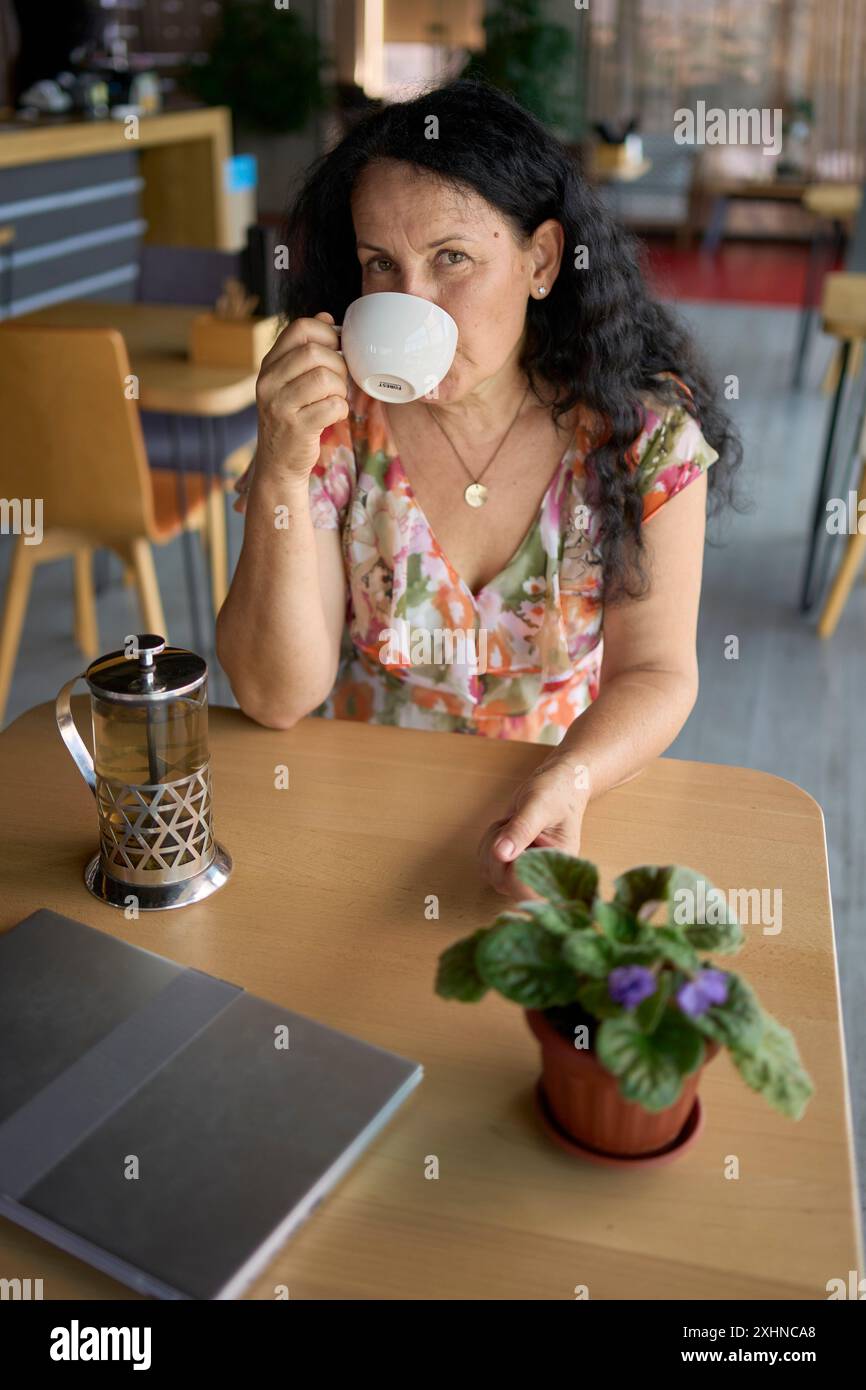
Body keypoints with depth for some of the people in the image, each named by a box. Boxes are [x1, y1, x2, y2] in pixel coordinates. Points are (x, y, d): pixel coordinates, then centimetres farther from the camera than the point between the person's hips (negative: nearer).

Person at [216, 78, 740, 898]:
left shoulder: (644, 425, -7)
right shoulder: (332, 415, -7)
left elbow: (656, 670, -5)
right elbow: (277, 698, -11)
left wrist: (567, 783, -25)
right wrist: (280, 471, -24)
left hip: (556, 808, 0)